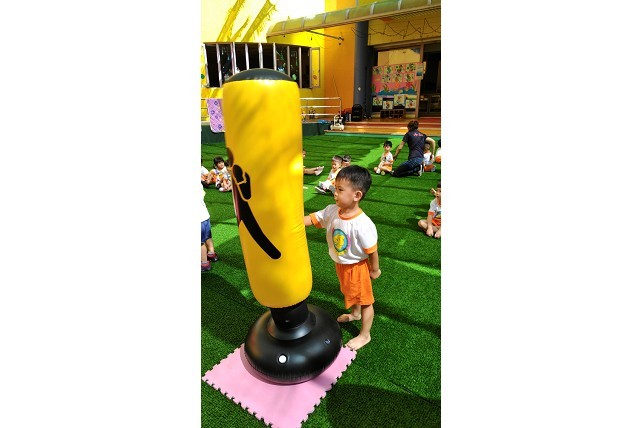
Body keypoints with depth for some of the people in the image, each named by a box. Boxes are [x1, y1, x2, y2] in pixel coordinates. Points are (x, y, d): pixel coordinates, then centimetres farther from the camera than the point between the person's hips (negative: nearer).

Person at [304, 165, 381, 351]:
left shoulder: (363, 224, -35)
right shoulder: (332, 211, -16)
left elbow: (372, 251, -24)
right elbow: (312, 219, -11)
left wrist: (375, 270, -10)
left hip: (357, 267, -7)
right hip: (340, 264, 7)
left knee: (364, 299, 16)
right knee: (349, 292, 32)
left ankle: (365, 335, 37)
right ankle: (354, 314, 62)